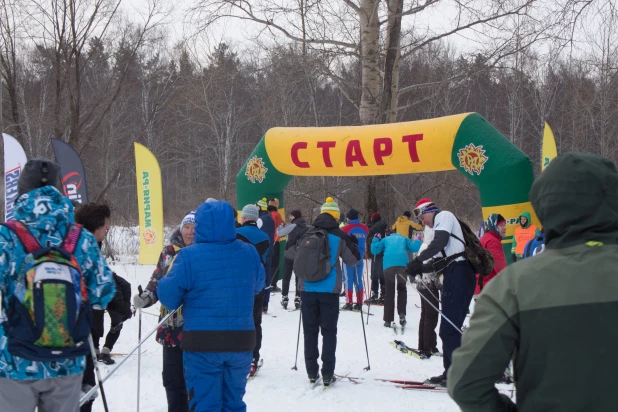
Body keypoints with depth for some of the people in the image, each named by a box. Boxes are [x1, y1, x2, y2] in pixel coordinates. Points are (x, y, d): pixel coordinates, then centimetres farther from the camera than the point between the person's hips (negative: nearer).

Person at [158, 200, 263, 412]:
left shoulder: (189, 256, -13)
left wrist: (168, 279, 10)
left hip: (202, 344, -4)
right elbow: (257, 286, 18)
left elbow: (168, 297, -9)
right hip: (241, 341, 4)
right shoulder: (249, 253, 1)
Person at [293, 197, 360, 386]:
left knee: (310, 331, 9)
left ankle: (312, 372, 10)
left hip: (308, 289, 2)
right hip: (329, 290, -2)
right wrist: (353, 245, 23)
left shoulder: (306, 234, 3)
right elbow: (352, 260, 5)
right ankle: (327, 373, 2)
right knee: (329, 332, 5)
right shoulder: (340, 236, -4)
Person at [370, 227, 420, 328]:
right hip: (402, 265, 0)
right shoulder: (404, 239, 28)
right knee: (402, 289, 18)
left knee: (389, 292, 7)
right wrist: (418, 241, 34)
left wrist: (375, 240, 33)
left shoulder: (385, 240, 28)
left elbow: (374, 250, 17)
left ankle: (388, 320, 4)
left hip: (388, 266, 0)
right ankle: (402, 314, -1)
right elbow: (414, 248, 15)